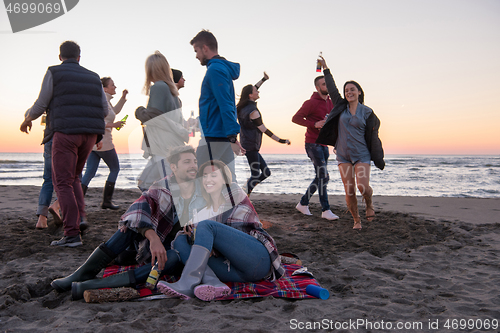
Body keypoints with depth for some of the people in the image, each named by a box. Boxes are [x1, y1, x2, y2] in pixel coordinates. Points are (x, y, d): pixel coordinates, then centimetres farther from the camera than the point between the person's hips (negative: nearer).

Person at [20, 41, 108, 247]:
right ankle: (80, 217, 4)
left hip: (66, 131, -5)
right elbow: (105, 110, 14)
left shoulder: (54, 73, 6)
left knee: (63, 182, -3)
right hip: (90, 134, 5)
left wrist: (27, 119, 23)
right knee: (73, 177, 21)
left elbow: (41, 104, 4)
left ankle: (72, 233, -9)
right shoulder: (93, 77, 19)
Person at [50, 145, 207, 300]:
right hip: (153, 243, 1)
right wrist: (153, 238, -43)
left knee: (173, 259, -37)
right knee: (133, 222, -28)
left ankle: (100, 284, -39)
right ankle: (82, 274, -25)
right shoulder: (161, 188, -6)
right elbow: (139, 208, -25)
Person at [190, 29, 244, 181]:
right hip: (223, 136, 10)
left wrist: (232, 137, -26)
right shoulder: (225, 69, 19)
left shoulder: (215, 70, -12)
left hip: (213, 138, -10)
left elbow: (225, 105, -21)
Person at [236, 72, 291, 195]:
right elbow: (264, 130, -15)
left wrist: (263, 80, 33)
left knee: (266, 172, 10)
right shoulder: (253, 111, -17)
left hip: (247, 145, 9)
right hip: (251, 146, -9)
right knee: (255, 175, -6)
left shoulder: (243, 107, 9)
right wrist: (281, 140, -10)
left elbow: (252, 90, 26)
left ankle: (244, 192, 11)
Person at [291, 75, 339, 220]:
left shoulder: (331, 103, 13)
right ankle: (325, 210, -6)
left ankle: (303, 203, 22)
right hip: (313, 144, -8)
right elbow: (295, 118, -12)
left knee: (320, 178, 11)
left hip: (324, 144, 8)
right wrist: (314, 124, -22)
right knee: (323, 176, -12)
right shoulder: (311, 103, -10)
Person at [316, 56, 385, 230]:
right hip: (343, 156, 2)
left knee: (363, 187, -18)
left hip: (361, 155, -2)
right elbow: (332, 88, 16)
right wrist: (325, 68, 21)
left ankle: (369, 203, 16)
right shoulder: (341, 107, 6)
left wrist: (378, 159, 1)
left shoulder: (367, 112, 0)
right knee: (349, 192, -2)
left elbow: (373, 136, 2)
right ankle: (356, 220, 17)